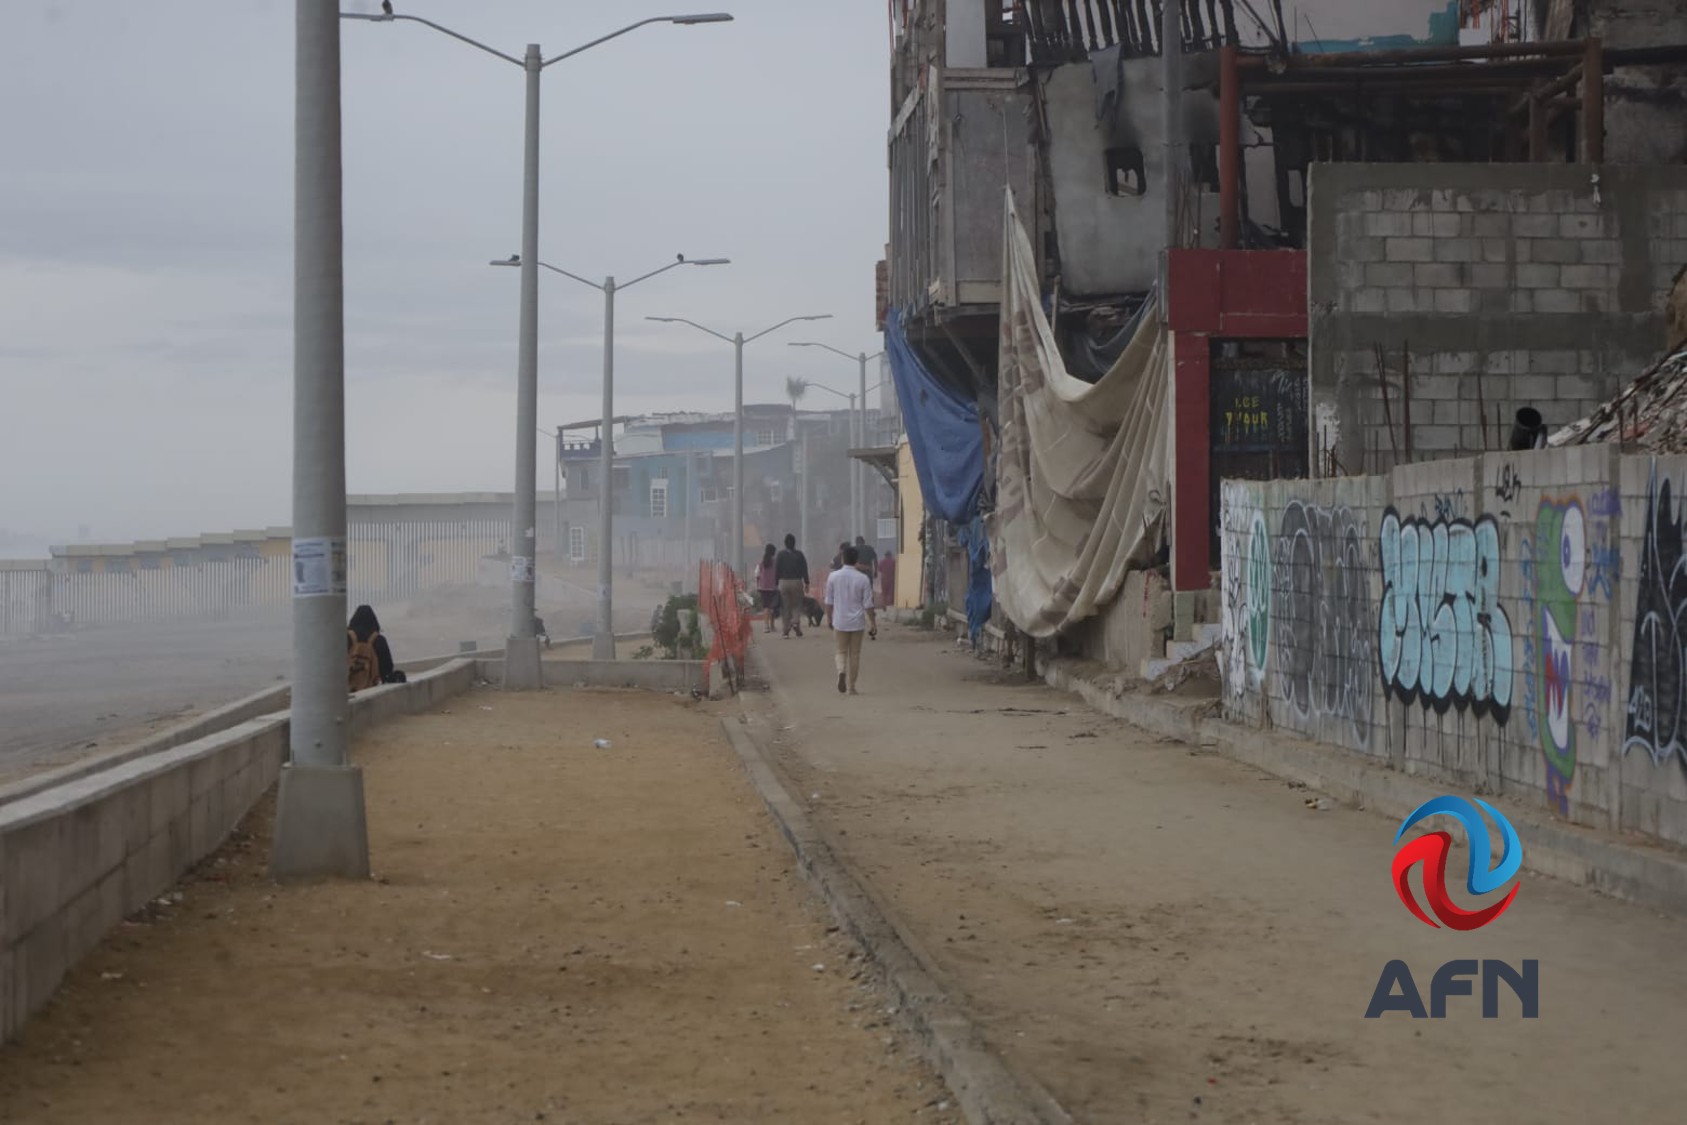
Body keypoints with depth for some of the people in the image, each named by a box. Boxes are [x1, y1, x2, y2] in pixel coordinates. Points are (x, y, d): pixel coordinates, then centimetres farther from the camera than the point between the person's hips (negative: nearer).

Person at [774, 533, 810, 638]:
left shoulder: (781, 555, 0)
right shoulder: (799, 555, 0)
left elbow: (777, 570, -1)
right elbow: (804, 570, 0)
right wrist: (806, 583, 5)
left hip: (784, 582, 0)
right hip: (797, 582, 0)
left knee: (785, 606, 4)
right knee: (797, 605, 11)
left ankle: (786, 630, 2)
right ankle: (796, 621, -16)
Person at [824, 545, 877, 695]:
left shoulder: (833, 576, -5)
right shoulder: (863, 579, -7)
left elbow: (829, 601, 2)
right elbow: (868, 604, -5)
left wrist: (829, 617, 17)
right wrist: (873, 623, 3)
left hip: (840, 622, 0)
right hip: (857, 622, 0)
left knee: (840, 651, 10)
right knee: (854, 654, 9)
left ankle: (841, 671, -20)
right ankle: (851, 687, 11)